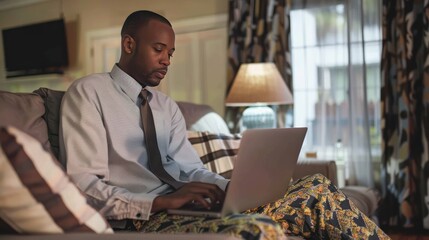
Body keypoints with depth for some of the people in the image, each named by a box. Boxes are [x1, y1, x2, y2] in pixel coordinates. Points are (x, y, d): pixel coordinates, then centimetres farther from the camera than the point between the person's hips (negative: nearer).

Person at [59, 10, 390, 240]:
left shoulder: (167, 106, 22)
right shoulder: (89, 92, 1)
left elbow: (191, 169, 13)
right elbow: (84, 187, -9)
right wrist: (162, 202, -21)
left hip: (181, 209, 7)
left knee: (316, 190, -7)